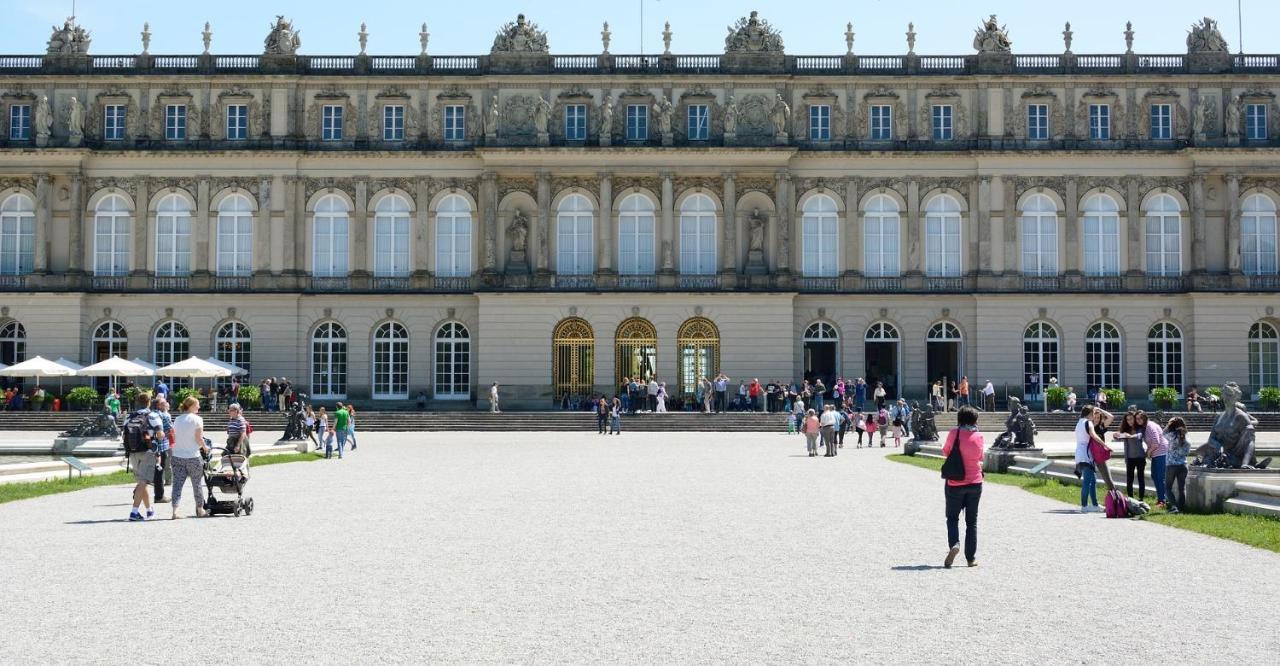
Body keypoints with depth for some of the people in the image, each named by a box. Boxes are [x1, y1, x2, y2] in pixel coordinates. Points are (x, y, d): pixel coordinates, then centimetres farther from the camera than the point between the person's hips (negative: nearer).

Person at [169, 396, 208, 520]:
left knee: (177, 483, 2)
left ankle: (175, 509, -10)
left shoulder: (177, 419, 8)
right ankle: (200, 509, 21)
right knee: (197, 484, 10)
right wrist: (204, 447, 6)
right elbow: (199, 438, -11)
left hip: (177, 456, 4)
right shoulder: (197, 419, -9)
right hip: (193, 456, -4)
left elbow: (174, 438, 10)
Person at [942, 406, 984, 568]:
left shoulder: (954, 434, -12)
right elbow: (980, 457, 9)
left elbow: (945, 452, 0)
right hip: (975, 483, 2)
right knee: (972, 521, 11)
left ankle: (954, 544, -16)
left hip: (955, 483, -2)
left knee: (952, 518, 11)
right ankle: (971, 558, 11)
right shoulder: (978, 436, -5)